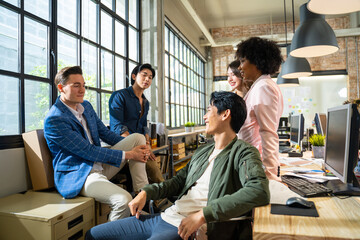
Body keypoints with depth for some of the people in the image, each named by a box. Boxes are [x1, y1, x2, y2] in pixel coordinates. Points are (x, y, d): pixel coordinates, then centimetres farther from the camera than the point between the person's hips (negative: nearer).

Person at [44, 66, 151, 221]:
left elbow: (105, 133, 13)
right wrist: (127, 155, -18)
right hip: (77, 176, -9)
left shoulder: (86, 106, 10)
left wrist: (136, 146, -2)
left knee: (137, 137, -2)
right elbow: (88, 151, -19)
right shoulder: (54, 120, -17)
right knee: (124, 200, -32)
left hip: (101, 165, 9)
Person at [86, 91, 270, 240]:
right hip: (165, 216, 8)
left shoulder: (244, 153, -10)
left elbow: (260, 191, -27)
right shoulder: (202, 151, 15)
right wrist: (146, 192, 3)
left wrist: (203, 214, -29)